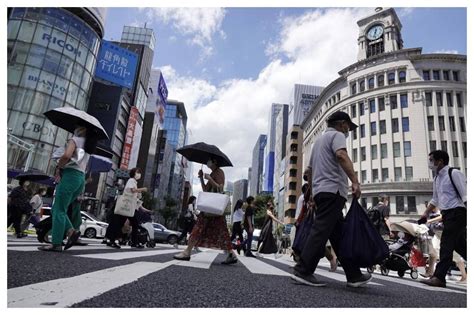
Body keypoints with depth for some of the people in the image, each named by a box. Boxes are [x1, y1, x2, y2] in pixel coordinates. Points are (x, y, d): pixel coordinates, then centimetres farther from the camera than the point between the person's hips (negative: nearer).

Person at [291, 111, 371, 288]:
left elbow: (309, 169, 31)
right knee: (321, 231, -13)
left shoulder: (319, 139, 30)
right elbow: (341, 155, -19)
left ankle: (354, 275, 13)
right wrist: (355, 181, -26)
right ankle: (302, 271, -16)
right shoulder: (337, 135, 3)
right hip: (332, 190, -9)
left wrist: (312, 191, 35)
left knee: (339, 234, 8)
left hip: (319, 191, 9)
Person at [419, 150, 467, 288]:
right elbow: (435, 200, 24)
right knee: (460, 246, 13)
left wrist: (468, 214, -24)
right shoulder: (436, 179, 16)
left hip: (457, 212, -8)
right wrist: (426, 213, 21)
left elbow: (465, 195, -15)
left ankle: (439, 277, -10)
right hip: (446, 214, 8)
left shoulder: (454, 173, -9)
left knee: (446, 245, -11)